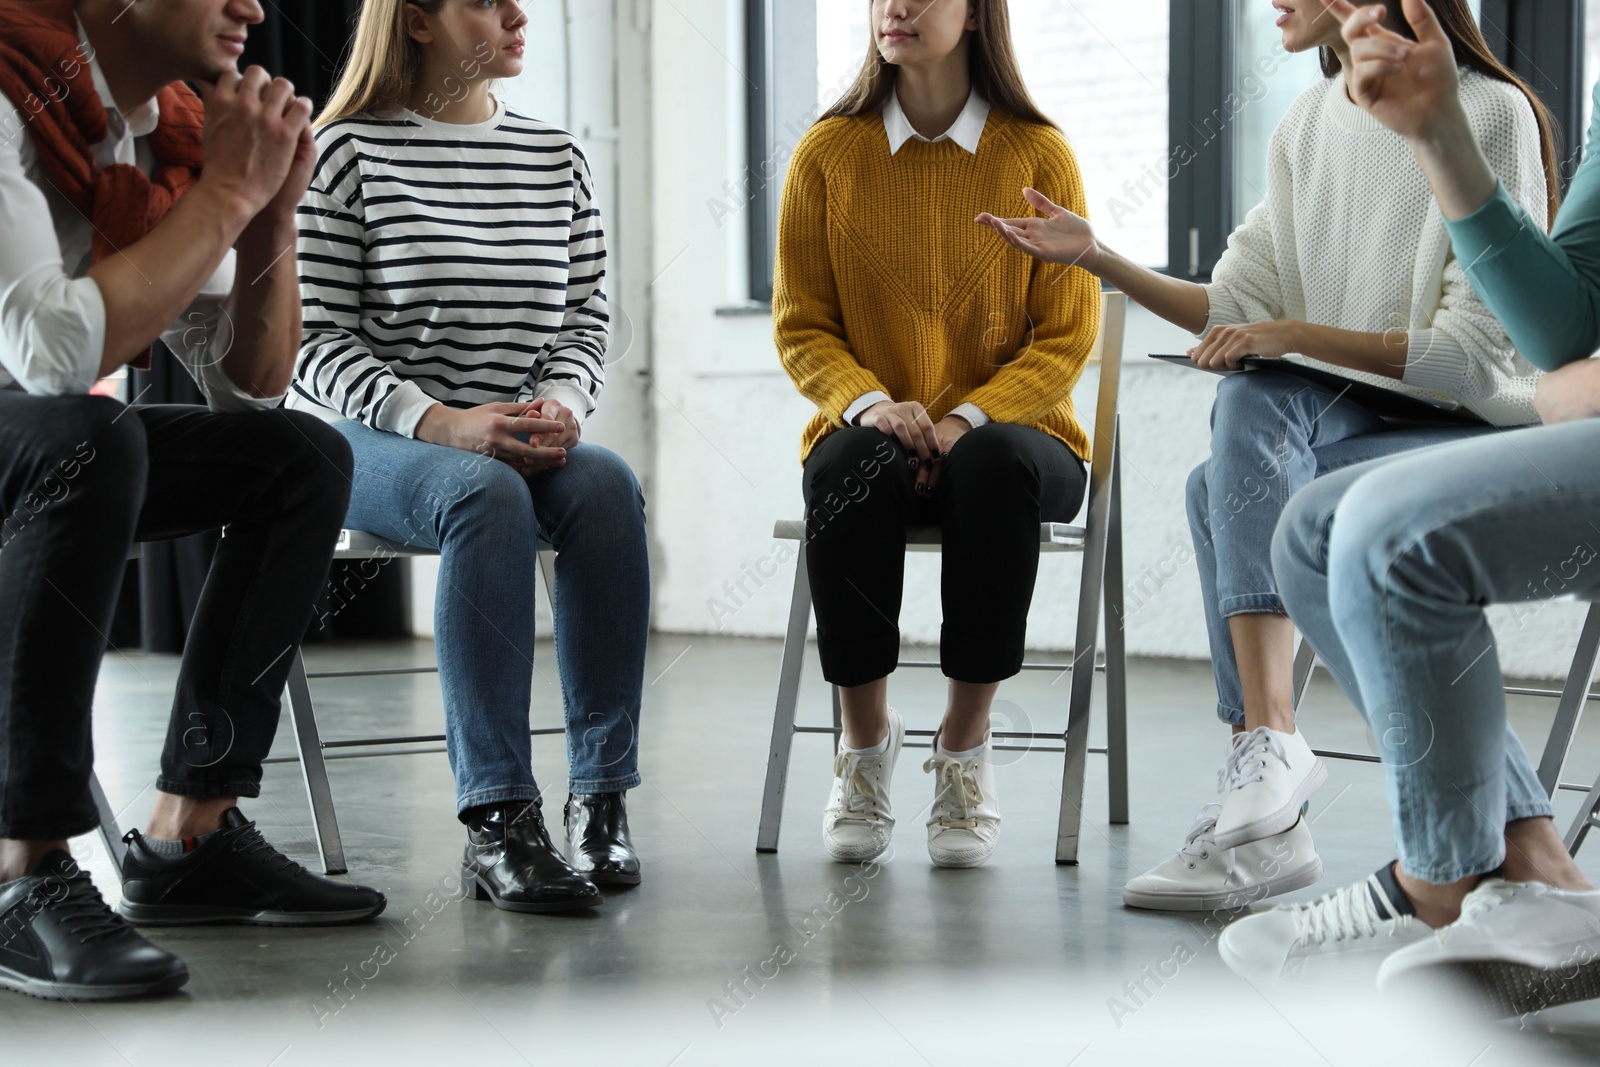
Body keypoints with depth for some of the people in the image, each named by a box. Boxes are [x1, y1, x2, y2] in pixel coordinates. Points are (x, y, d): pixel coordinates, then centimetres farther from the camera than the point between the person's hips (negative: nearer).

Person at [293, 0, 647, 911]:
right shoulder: (347, 151, -3)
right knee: (487, 495, -36)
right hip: (359, 436, -4)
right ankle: (497, 822, -39)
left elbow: (588, 320, 12)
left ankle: (603, 795, -27)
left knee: (607, 484, -29)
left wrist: (562, 405, -11)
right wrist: (442, 423, -22)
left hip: (516, 438, 4)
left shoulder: (558, 159, 12)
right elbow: (318, 341, -7)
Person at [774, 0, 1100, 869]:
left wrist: (968, 419, -17)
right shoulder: (827, 153, 5)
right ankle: (865, 735, -15)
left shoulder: (1038, 155, 1)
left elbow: (1067, 335, -1)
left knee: (994, 466, -37)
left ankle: (965, 744, -22)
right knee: (851, 466, -35)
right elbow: (801, 325, 5)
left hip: (1007, 430, -1)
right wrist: (867, 404, -16)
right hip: (871, 430, 1)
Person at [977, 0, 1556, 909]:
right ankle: (1271, 750, -38)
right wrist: (1099, 258, -2)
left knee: (1225, 490, -28)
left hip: (1477, 427, -5)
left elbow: (1477, 350, -16)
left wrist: (1299, 335, -21)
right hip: (1348, 418, 5)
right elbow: (1242, 307, 9)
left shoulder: (1491, 116, -10)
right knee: (1251, 402, -29)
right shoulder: (1310, 123, 11)